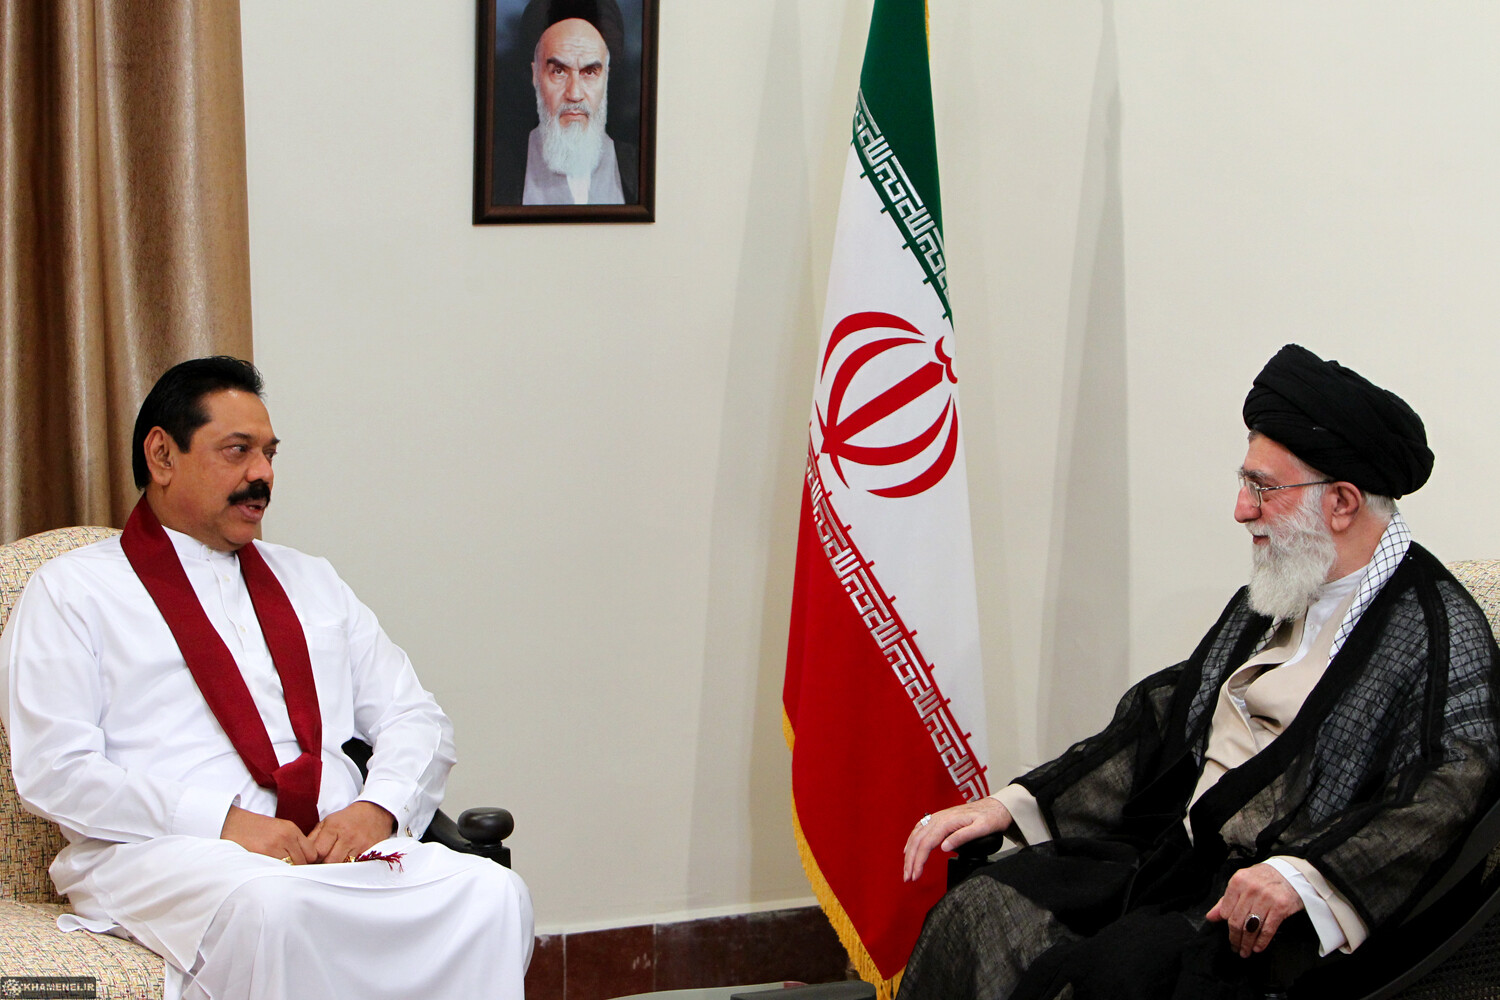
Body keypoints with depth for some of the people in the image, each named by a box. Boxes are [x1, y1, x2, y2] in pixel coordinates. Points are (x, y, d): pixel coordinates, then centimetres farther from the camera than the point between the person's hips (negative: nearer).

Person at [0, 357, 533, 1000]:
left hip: (340, 843, 5)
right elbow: (52, 771, -4)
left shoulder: (311, 582, 27)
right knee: (274, 905, -40)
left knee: (492, 894, -26)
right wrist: (225, 822, -14)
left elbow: (415, 719, 21)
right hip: (162, 852, -4)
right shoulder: (71, 591, 9)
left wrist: (377, 807, -3)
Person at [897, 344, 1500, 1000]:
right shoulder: (1267, 600, 20)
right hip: (1174, 852, 7)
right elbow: (1159, 724, 20)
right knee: (975, 914, -13)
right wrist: (1010, 805, 9)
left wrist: (1301, 874, -32)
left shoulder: (1440, 627, -7)